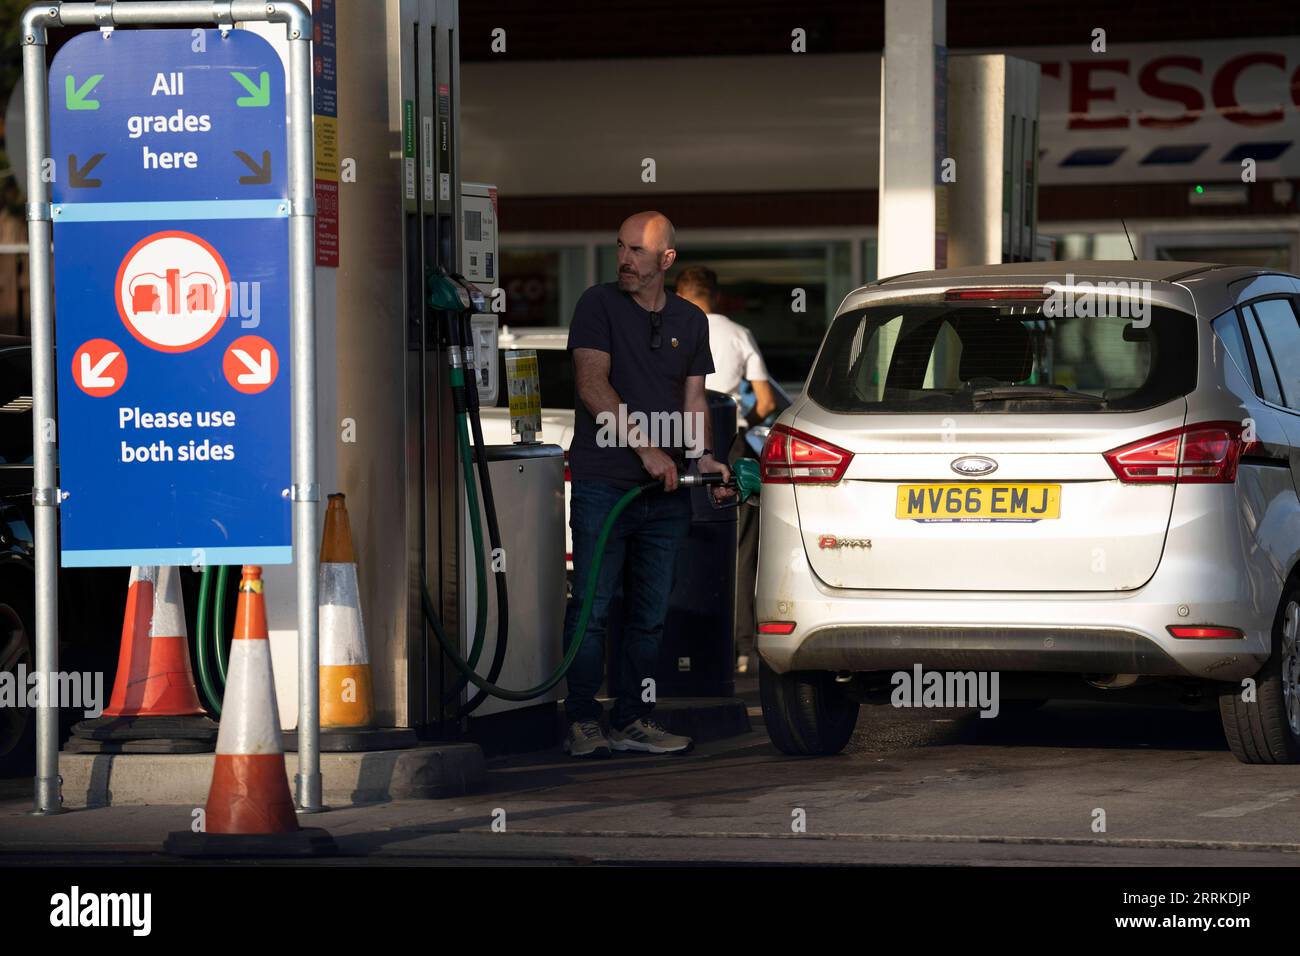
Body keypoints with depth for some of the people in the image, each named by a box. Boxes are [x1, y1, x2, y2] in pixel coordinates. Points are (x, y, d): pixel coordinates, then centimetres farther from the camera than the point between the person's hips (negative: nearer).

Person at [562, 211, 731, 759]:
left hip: (666, 489, 5)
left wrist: (703, 457, -5)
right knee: (593, 606, -7)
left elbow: (694, 401, 14)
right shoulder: (599, 306, 0)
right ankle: (582, 723, -4)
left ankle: (633, 720, 12)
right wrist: (645, 445, -17)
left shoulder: (690, 322, 14)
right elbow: (592, 385, -10)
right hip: (603, 482, -5)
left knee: (650, 613, 6)